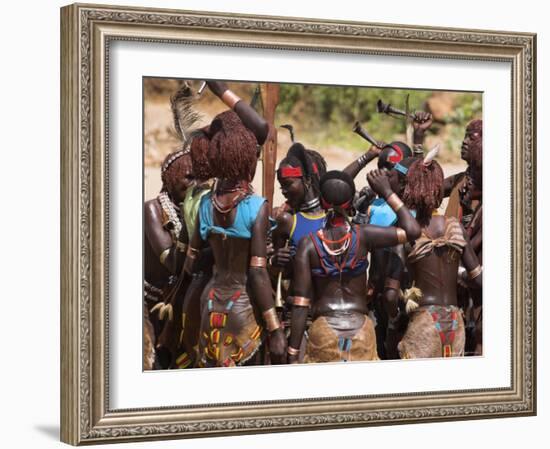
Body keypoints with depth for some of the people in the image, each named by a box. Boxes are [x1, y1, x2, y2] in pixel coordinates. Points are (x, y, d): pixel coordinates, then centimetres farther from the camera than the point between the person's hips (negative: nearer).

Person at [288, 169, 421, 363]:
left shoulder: (308, 244, -3)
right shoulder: (362, 235, -4)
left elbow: (301, 304, -5)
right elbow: (412, 230, 2)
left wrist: (293, 354, -3)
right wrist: (387, 192, 9)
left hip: (323, 331, -1)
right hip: (361, 329, 1)